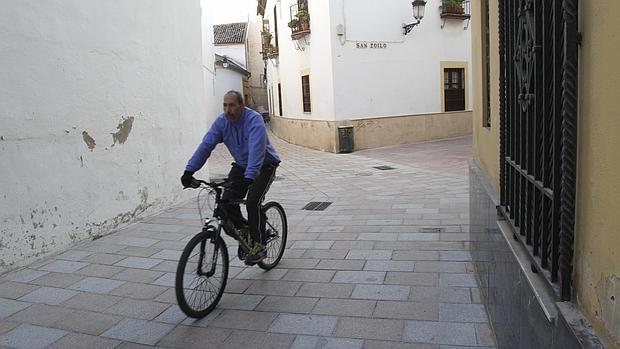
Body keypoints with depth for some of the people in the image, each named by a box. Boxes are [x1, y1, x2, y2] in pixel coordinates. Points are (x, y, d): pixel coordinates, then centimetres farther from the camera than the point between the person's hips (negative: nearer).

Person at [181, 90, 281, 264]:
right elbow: (206, 146, -15)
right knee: (227, 201, -11)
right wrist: (189, 170, -24)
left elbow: (256, 150, -39)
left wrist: (249, 177, -50)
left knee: (253, 202, -22)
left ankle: (259, 245, -7)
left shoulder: (254, 120, -26)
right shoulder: (221, 121, -9)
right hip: (241, 165, 6)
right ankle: (243, 229, 16)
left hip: (264, 165, -5)